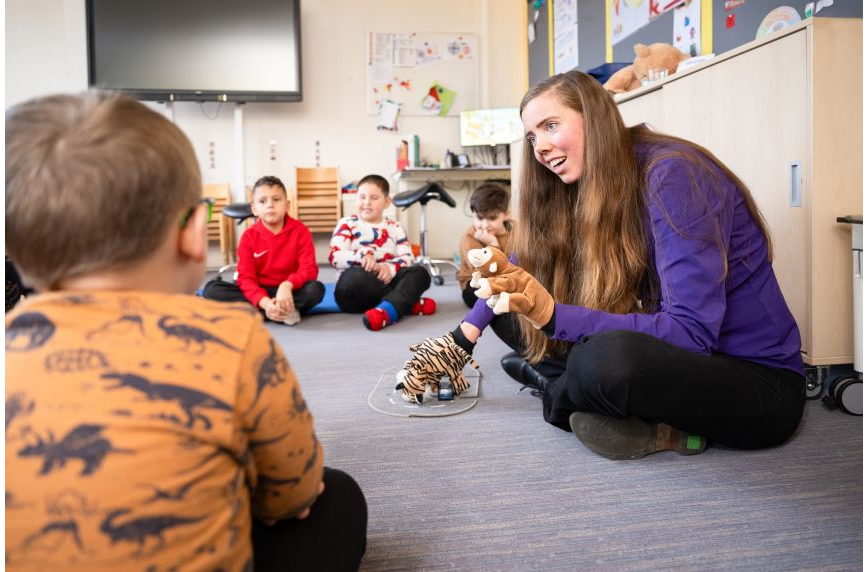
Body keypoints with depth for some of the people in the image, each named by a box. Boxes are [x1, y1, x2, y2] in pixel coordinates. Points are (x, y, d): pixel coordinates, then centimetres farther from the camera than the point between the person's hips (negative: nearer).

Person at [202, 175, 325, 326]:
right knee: (211, 289, -22)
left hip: (289, 291, -2)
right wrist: (265, 302, -30)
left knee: (316, 289, -31)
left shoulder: (300, 231, -6)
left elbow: (309, 269, -14)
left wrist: (287, 285, -35)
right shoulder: (248, 236, -3)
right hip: (259, 293, 3)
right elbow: (246, 278, -10)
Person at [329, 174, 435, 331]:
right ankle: (408, 303, -23)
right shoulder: (347, 224, 7)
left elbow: (407, 258, 2)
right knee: (357, 275, -38)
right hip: (353, 288, -3)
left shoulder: (395, 227, 15)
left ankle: (387, 310, -47)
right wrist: (362, 255, -27)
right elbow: (335, 256, -7)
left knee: (420, 273, -21)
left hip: (385, 281, 3)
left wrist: (390, 268, -22)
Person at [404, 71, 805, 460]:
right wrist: (465, 333, -3)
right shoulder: (582, 193, 3)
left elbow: (692, 332, -28)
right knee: (509, 311, 4)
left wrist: (553, 314, -34)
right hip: (679, 358, 7)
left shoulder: (672, 175, -20)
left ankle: (556, 392, -4)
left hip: (762, 379, -7)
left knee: (607, 358, -38)